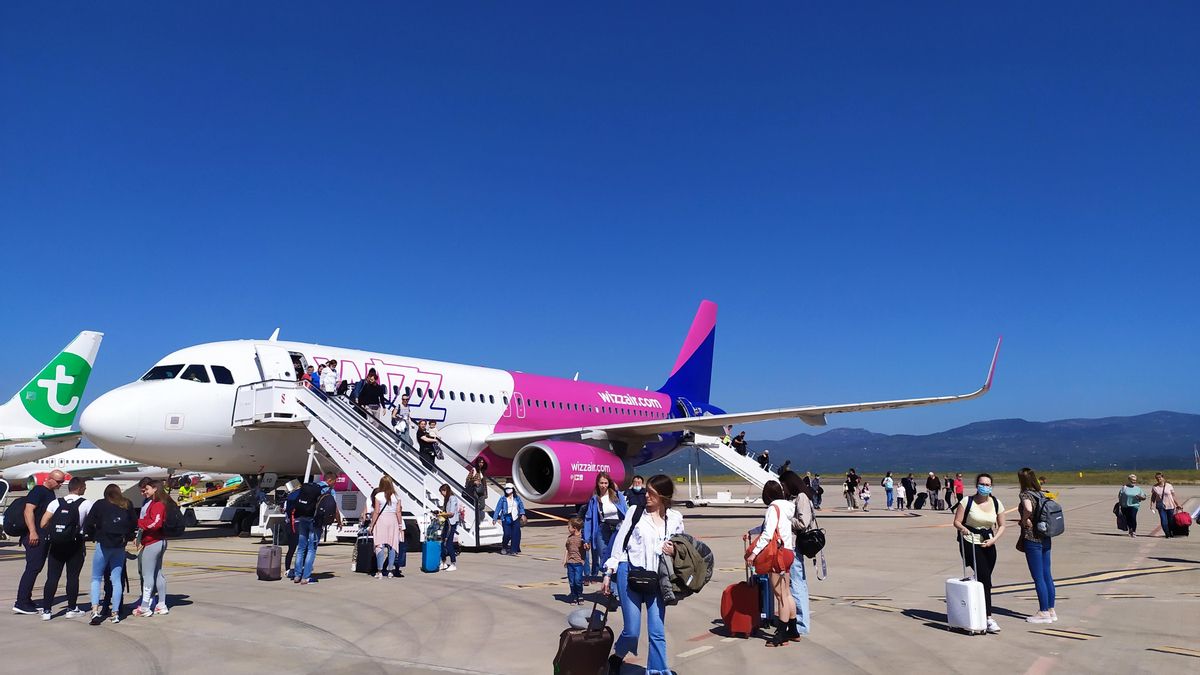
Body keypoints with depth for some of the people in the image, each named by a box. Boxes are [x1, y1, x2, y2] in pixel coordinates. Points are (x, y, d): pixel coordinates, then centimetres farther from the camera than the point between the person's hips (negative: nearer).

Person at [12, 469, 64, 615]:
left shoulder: (50, 493, 19)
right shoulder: (38, 491, -10)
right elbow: (28, 511, -19)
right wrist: (32, 532, -26)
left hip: (44, 537, 10)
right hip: (35, 537, -10)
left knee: (36, 568, 11)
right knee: (32, 568, -10)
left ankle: (26, 601, 17)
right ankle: (20, 603, -8)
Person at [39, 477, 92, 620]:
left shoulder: (56, 503, 4)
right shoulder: (86, 504, -3)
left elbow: (43, 523, -1)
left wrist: (51, 533, 16)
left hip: (56, 544, 3)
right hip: (75, 545, -2)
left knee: (52, 577, 6)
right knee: (73, 577, 6)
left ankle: (46, 610, 6)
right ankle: (71, 609, 12)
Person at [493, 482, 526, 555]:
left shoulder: (517, 498, 10)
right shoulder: (503, 499, 4)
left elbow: (521, 506, 7)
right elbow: (498, 508, 2)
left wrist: (522, 514, -8)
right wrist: (495, 518, -3)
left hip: (515, 519, 2)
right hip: (506, 520, -2)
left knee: (516, 535, -6)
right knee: (507, 534, -11)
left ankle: (513, 550, 2)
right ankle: (504, 546, 18)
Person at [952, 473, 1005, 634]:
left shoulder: (996, 503, 4)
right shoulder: (967, 502, -8)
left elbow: (1001, 525, 11)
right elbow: (956, 521, -6)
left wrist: (994, 539, -6)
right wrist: (962, 528, -29)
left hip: (988, 545, 5)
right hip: (970, 544, -5)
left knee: (984, 579, 8)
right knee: (984, 578, -15)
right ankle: (988, 618, -15)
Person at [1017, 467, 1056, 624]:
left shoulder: (1025, 494, -13)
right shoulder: (1041, 494, 10)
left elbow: (1028, 509, -33)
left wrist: (1024, 520, -15)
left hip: (1032, 539, -8)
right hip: (1045, 538, 8)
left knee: (1038, 577, 0)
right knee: (1047, 575, 13)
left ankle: (1044, 612, 6)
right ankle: (1051, 610, 20)